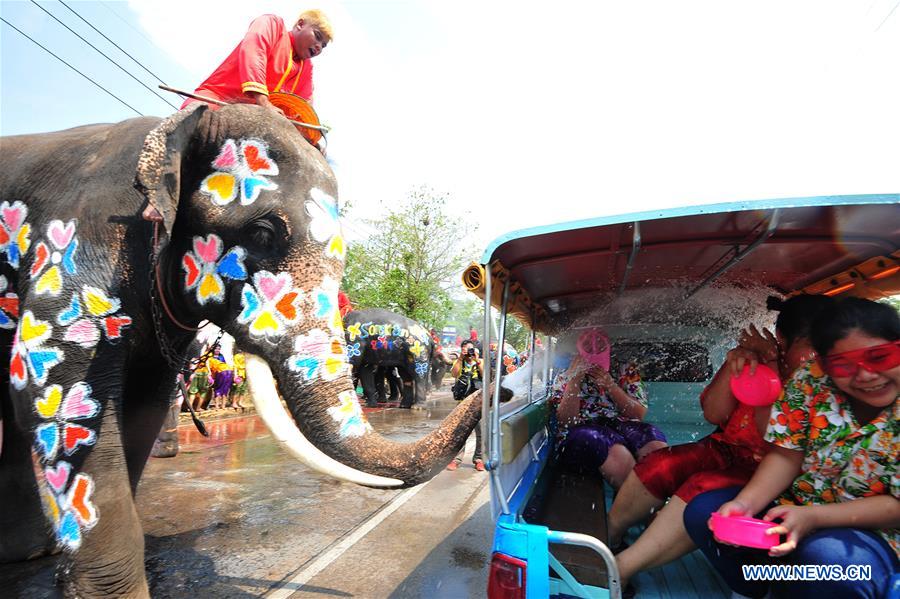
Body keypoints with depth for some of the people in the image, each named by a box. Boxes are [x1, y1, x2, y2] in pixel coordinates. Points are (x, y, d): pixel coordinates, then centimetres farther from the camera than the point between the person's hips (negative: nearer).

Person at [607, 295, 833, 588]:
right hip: (726, 449, 4)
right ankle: (608, 536, 2)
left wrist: (770, 370, -23)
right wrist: (731, 366, -20)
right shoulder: (755, 356, -1)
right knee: (659, 464, -20)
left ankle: (618, 570, -24)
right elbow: (713, 414, -3)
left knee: (704, 488, -32)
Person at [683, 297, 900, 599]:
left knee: (825, 557, -35)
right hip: (794, 504, 4)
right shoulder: (812, 380, -11)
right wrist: (745, 503, -23)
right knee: (702, 511, -11)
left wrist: (813, 516, -29)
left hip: (873, 529, -3)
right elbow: (786, 456, -7)